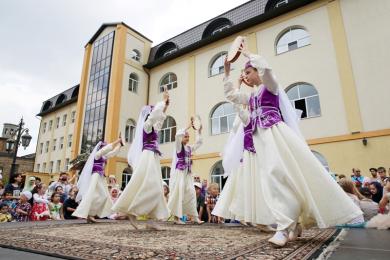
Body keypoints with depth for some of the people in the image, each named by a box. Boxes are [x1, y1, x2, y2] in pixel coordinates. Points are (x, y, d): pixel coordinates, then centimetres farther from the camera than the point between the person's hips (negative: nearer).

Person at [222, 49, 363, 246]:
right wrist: (227, 72, 26)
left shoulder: (270, 86, 7)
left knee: (285, 172, -16)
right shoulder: (251, 97, 27)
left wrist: (247, 54, 1)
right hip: (260, 137, 7)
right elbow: (230, 95, 29)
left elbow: (264, 67, -13)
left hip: (276, 133, -6)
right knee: (271, 177, -5)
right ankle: (292, 223, -5)